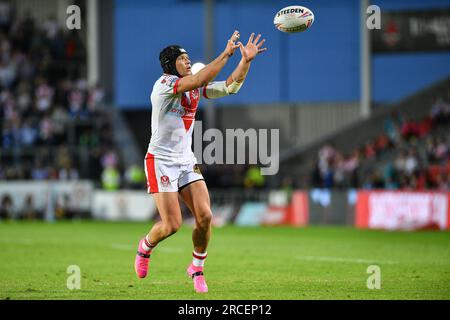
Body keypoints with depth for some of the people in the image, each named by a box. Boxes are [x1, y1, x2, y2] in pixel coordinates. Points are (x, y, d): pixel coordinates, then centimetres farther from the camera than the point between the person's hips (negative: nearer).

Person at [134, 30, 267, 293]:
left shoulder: (196, 88, 8)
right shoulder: (164, 84, -14)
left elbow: (231, 86, 1)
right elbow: (200, 79, -29)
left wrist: (247, 60, -12)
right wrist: (226, 54, -28)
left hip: (187, 161, 6)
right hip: (161, 161, -6)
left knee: (205, 217, -9)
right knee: (172, 225, -10)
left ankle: (197, 268, 13)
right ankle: (146, 247, 24)